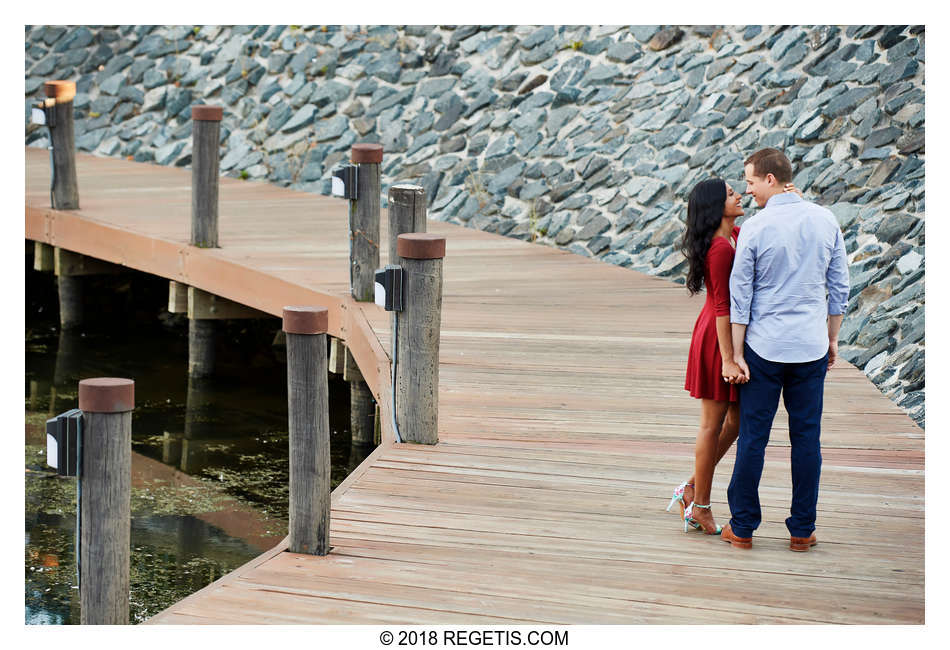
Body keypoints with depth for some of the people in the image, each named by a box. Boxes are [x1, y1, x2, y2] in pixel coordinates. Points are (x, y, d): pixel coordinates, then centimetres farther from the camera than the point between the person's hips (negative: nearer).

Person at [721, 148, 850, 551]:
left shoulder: (755, 228, -10)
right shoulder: (826, 221, 0)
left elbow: (740, 296, -7)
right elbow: (839, 287, 6)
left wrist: (737, 353, -1)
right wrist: (832, 339, 16)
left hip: (764, 347, -3)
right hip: (811, 347, 3)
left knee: (753, 437, 5)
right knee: (806, 438, 8)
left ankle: (743, 527, 12)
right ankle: (802, 530, 13)